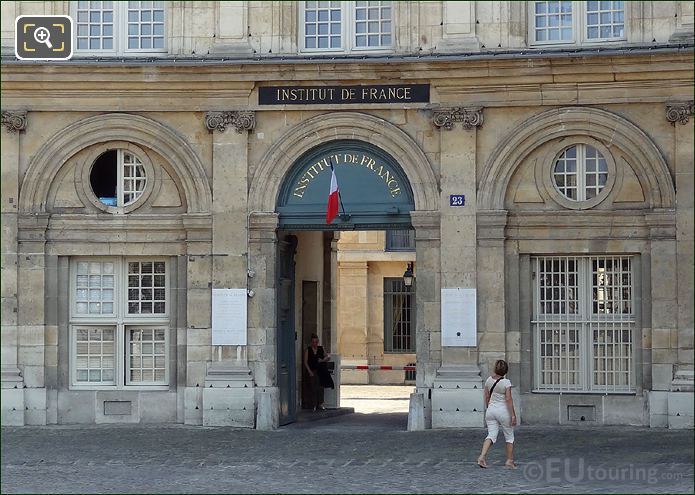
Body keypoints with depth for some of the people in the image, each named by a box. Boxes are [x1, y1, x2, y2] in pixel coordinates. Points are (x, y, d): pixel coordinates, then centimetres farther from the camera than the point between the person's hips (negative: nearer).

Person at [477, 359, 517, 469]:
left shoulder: (489, 380, 1)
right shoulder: (506, 382, -14)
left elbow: (486, 397, 10)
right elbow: (508, 399, -17)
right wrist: (513, 415, -13)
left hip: (491, 410, 4)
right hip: (503, 411, -4)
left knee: (491, 435, 2)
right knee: (509, 436, 11)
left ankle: (482, 456, -18)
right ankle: (510, 461, 13)